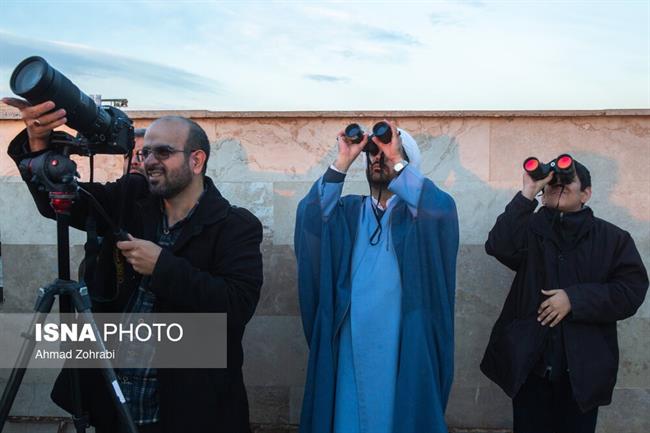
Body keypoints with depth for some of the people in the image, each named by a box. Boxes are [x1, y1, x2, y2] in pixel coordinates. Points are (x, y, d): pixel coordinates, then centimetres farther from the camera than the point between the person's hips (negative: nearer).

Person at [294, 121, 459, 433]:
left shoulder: (416, 210, 3)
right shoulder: (349, 211, 10)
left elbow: (443, 210, -20)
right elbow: (310, 216, -9)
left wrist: (397, 160, -18)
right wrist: (342, 162, -13)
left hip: (402, 344, -2)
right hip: (351, 344, 2)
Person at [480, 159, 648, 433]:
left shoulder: (613, 238, 3)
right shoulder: (530, 229, 2)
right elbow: (498, 246, -17)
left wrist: (575, 298, -15)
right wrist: (527, 194, -18)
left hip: (584, 368, 0)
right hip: (529, 364, 0)